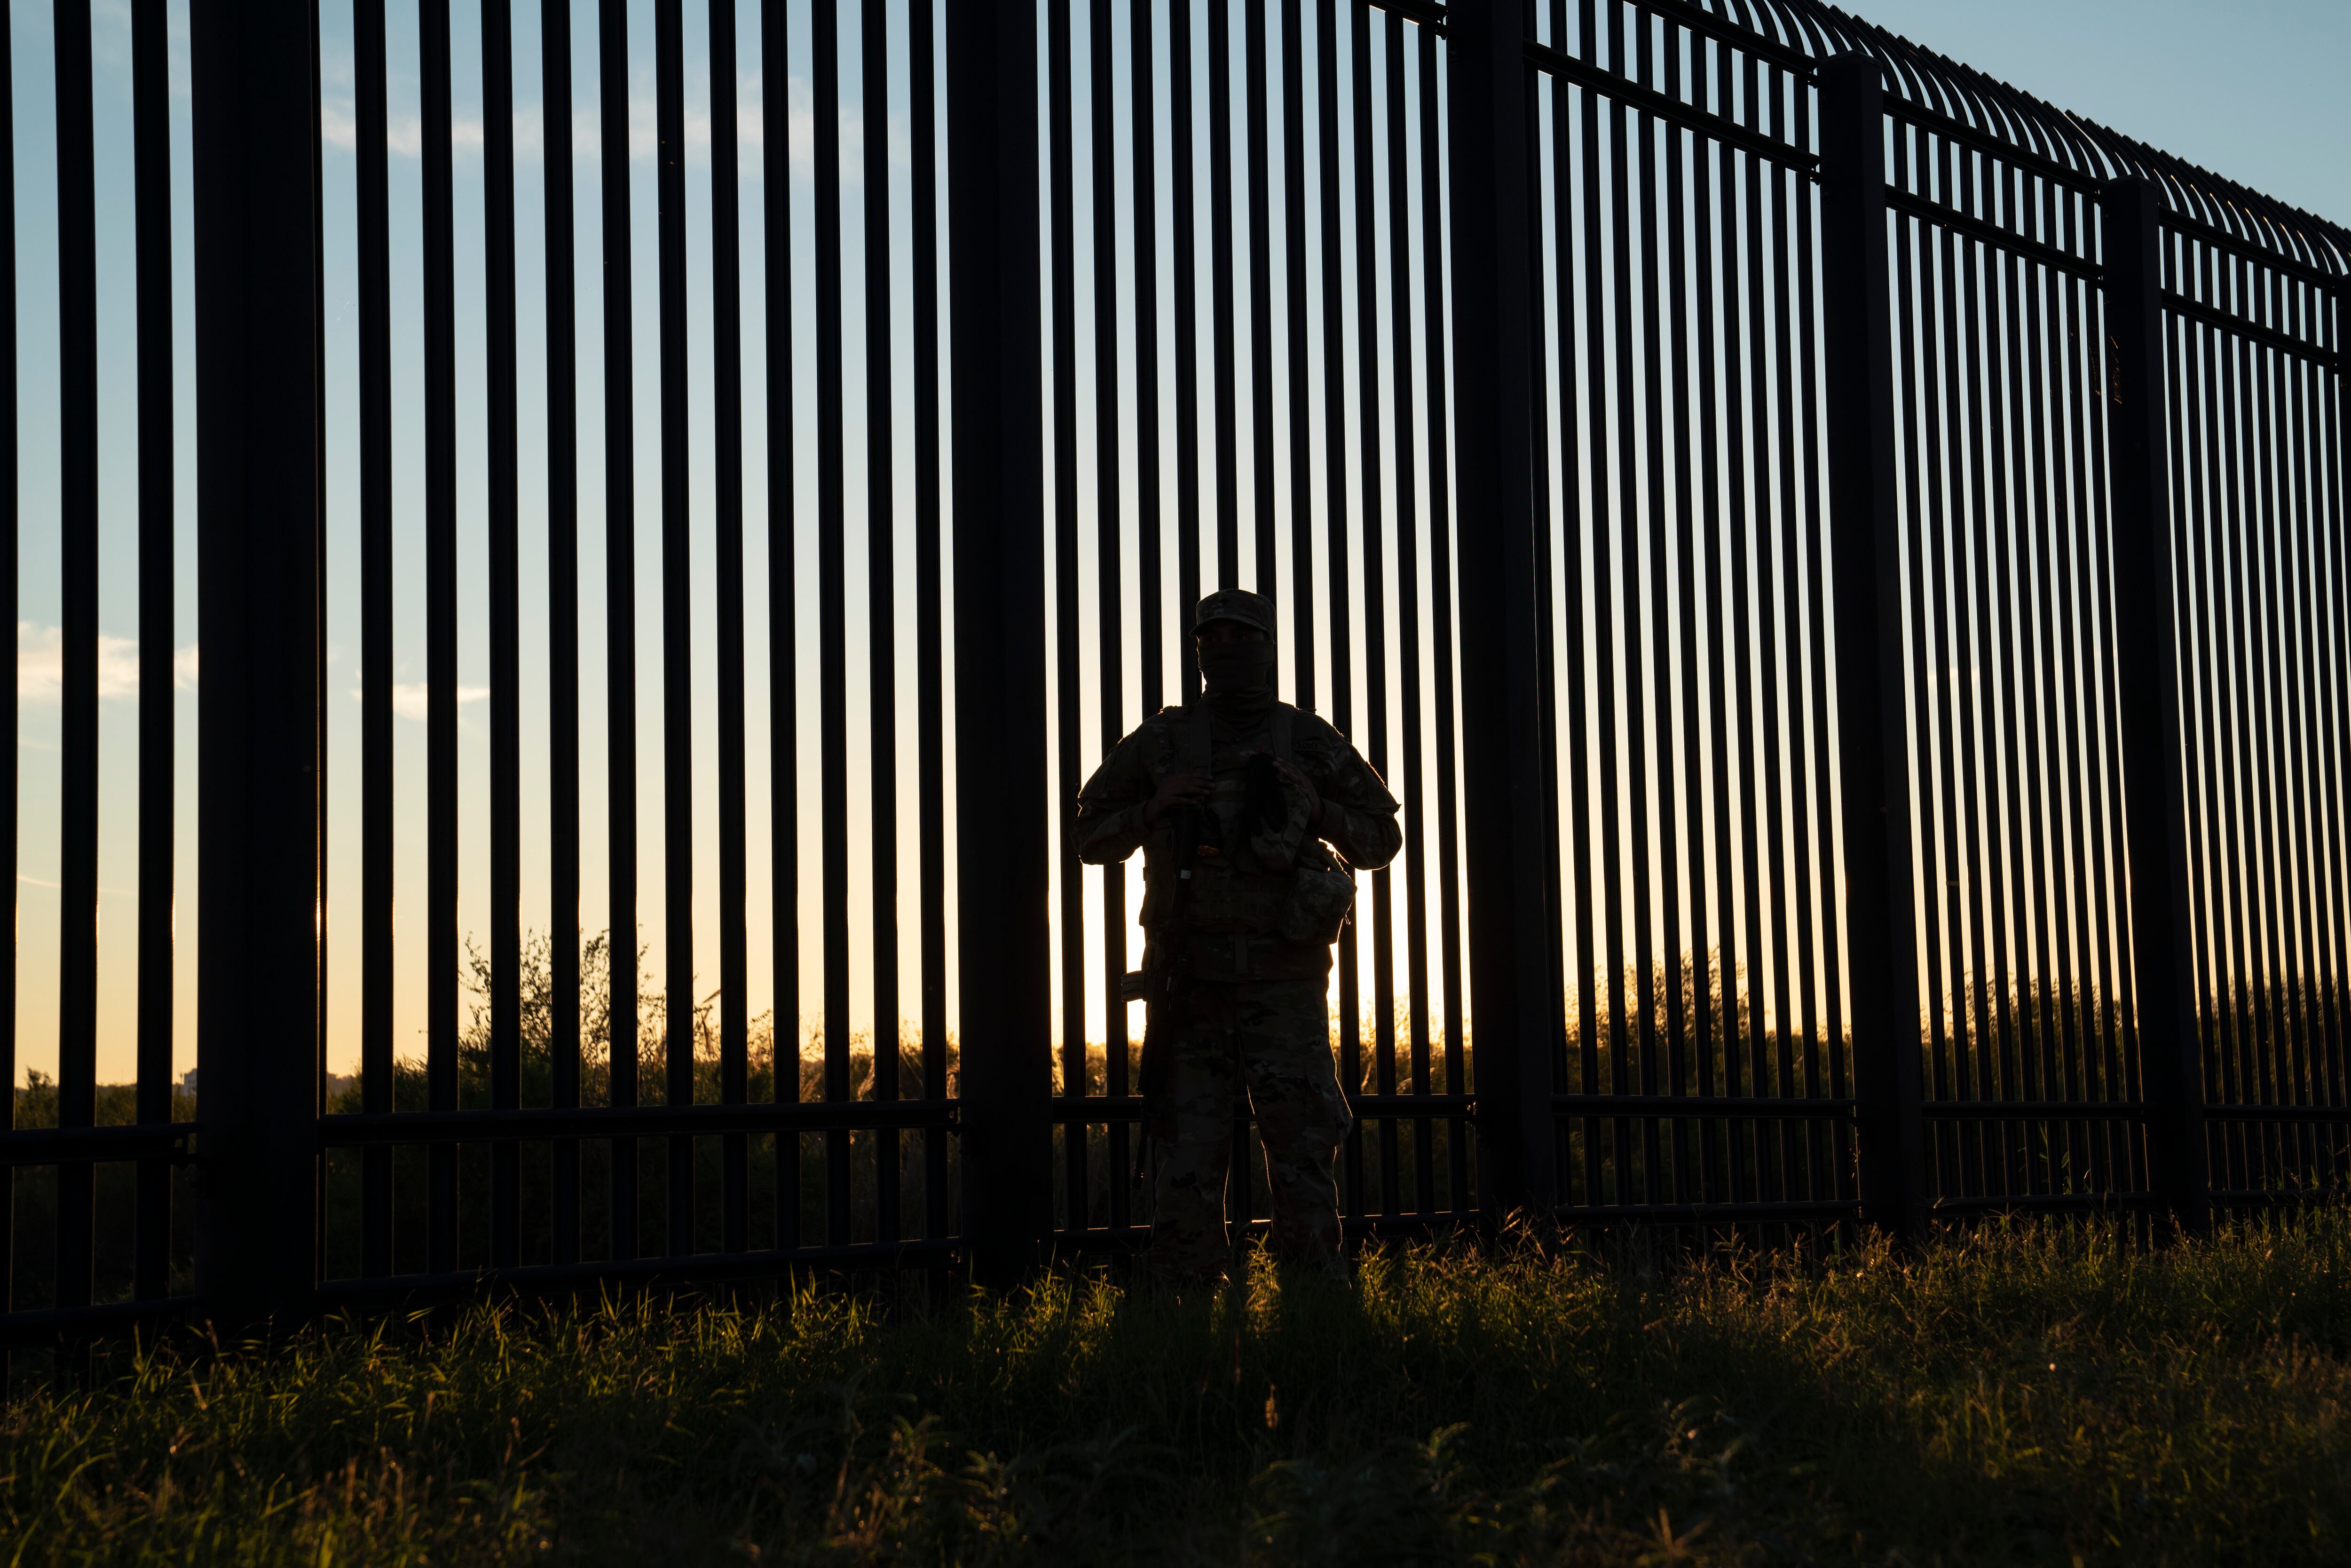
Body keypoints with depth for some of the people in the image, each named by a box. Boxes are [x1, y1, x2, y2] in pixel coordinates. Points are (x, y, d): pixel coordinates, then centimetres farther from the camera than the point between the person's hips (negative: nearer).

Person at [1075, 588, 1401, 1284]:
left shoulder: (1311, 743, 7)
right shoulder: (1160, 741, 8)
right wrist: (1152, 812, -6)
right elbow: (1093, 838, 13)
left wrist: (1317, 811, -6)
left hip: (1283, 981, -1)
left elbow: (1380, 838, 14)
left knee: (1302, 1154, -4)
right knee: (1188, 1156, -2)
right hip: (1190, 983, 1)